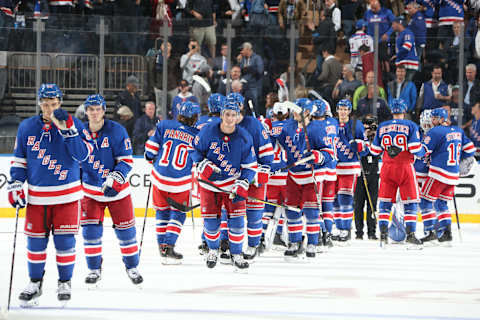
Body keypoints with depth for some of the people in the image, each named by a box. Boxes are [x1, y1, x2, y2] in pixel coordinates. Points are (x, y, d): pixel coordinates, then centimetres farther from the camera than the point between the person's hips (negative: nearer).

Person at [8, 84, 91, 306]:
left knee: (64, 239, -1)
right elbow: (19, 158, 11)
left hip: (66, 194, -2)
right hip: (37, 195, 2)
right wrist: (15, 185, 2)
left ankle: (65, 282, 15)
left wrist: (67, 130, -25)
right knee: (36, 238, 5)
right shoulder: (27, 127, 4)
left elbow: (83, 154, -15)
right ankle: (35, 282, 20)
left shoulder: (74, 124, -4)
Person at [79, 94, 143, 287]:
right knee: (91, 229, -6)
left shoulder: (116, 131, -12)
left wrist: (115, 179, -26)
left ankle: (132, 267, 20)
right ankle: (94, 269, 8)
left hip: (117, 189, -2)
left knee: (125, 228, 2)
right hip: (91, 189, 2)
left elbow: (126, 159, -13)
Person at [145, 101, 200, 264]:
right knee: (178, 213, 10)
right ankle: (168, 247, -2)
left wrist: (150, 158, 19)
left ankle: (162, 244, 23)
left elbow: (151, 148, -1)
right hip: (181, 182, -2)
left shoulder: (164, 126, -1)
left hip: (160, 177, 2)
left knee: (162, 211, 19)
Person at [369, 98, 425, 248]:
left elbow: (374, 150, 9)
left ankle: (383, 234, 3)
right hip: (405, 168, -3)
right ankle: (410, 234, -5)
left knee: (385, 201, 10)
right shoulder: (410, 126, -4)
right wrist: (424, 152, 9)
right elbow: (415, 149, -12)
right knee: (410, 202, 3)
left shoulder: (382, 127, 5)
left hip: (387, 168, 3)